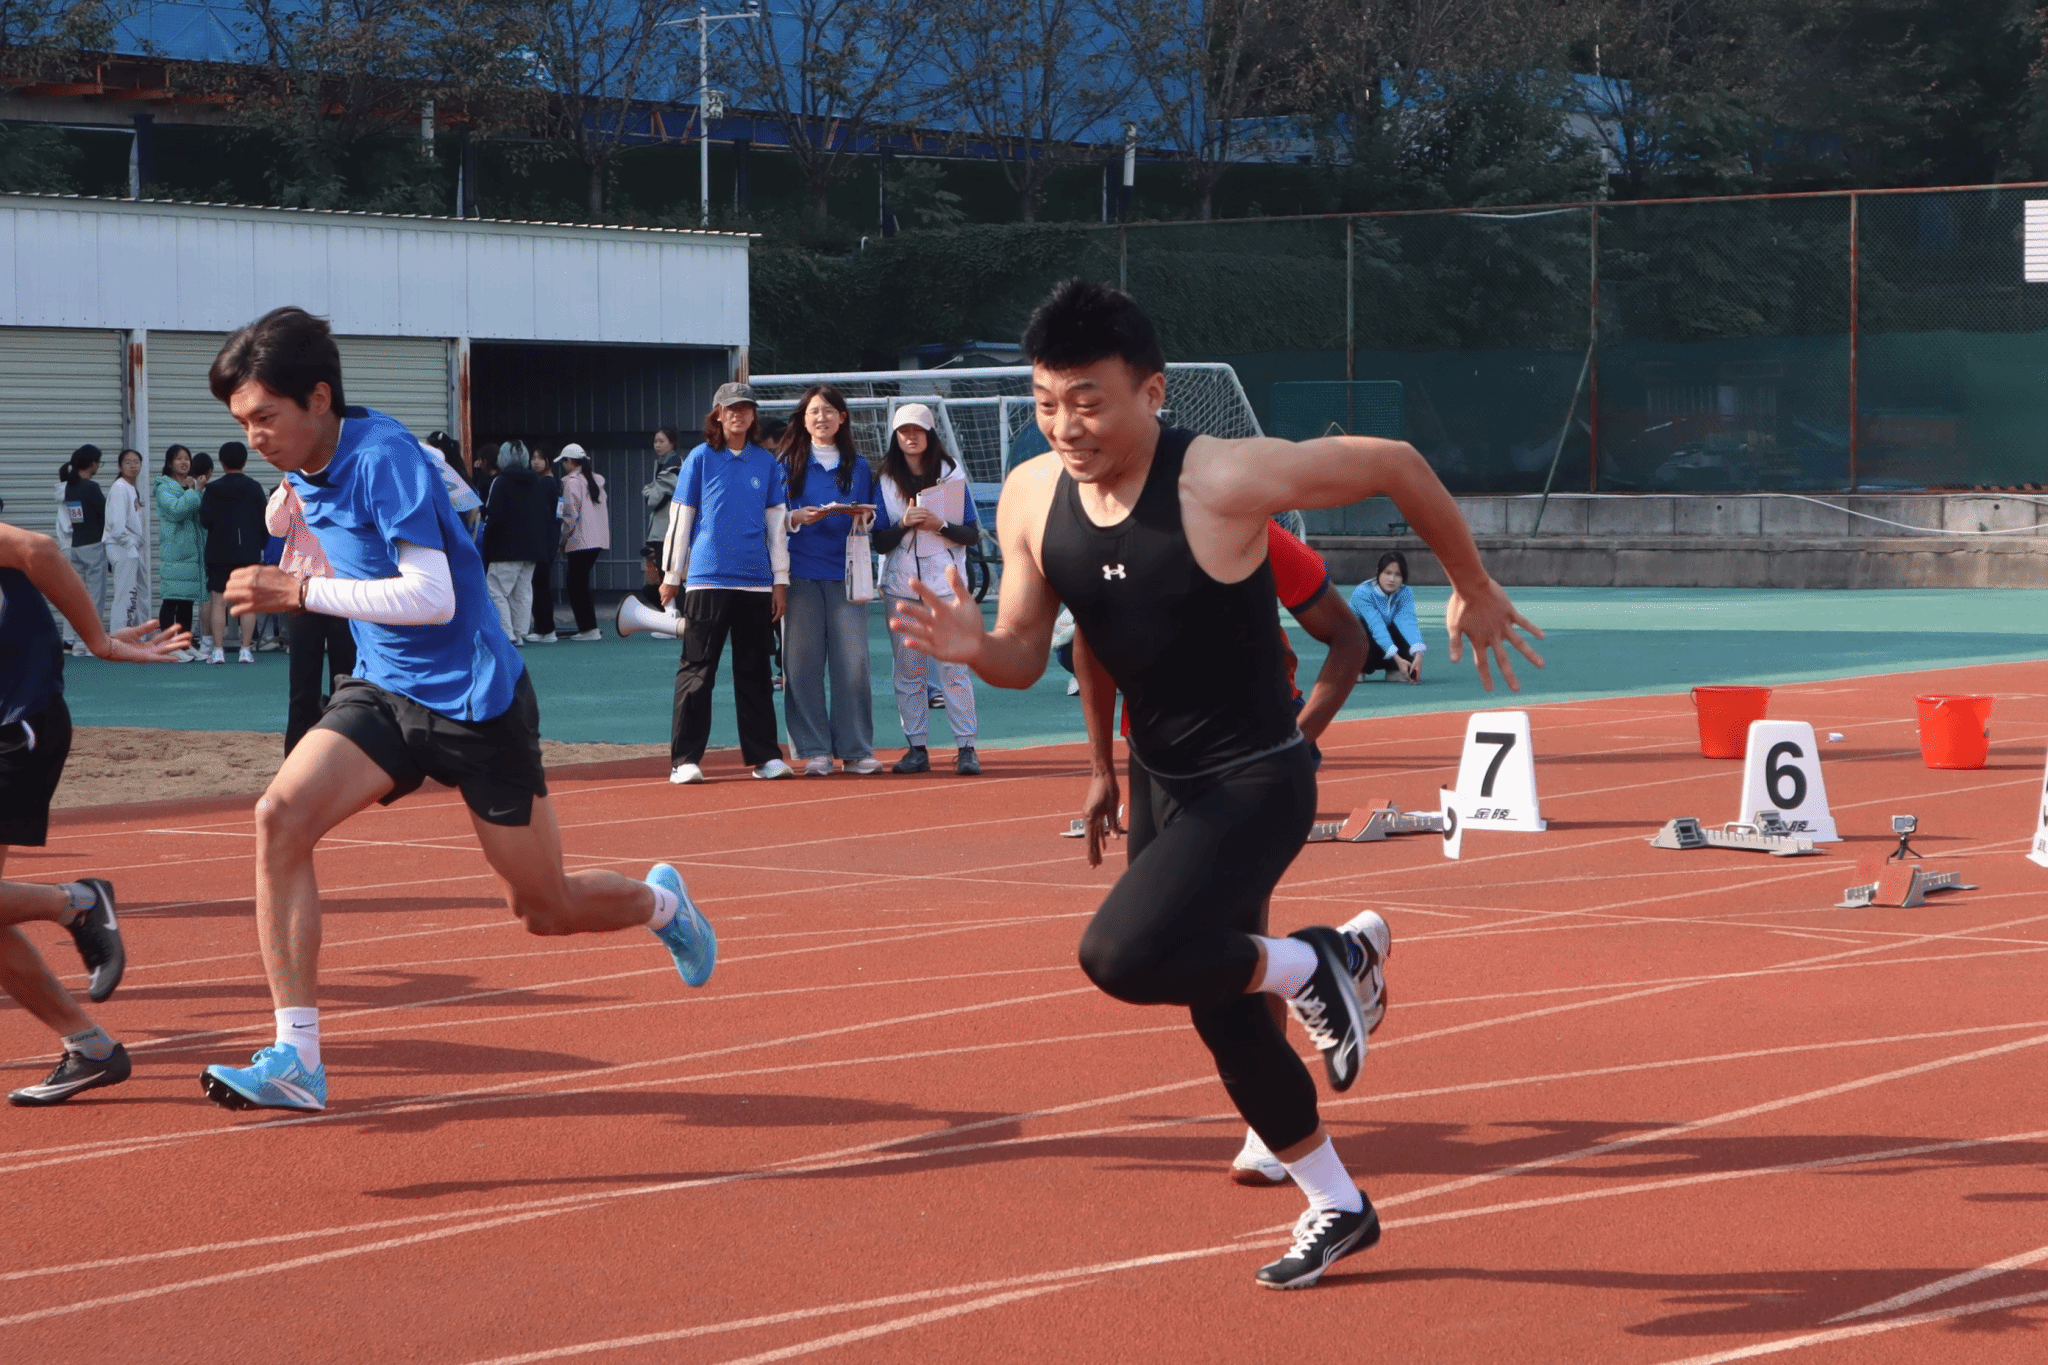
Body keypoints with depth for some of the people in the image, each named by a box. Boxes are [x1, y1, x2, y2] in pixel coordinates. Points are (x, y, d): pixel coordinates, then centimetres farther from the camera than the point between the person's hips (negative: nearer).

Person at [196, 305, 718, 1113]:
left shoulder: (384, 458, -22)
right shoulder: (303, 473, 4)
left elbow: (432, 597, -29)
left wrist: (299, 592, -29)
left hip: (475, 699, -7)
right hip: (383, 691, 7)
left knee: (545, 909, 6)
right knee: (280, 817, -20)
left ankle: (661, 904, 42)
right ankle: (296, 1060, -19)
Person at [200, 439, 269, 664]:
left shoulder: (213, 489, -2)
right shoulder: (254, 488, 0)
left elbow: (205, 520, -4)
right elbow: (265, 520, 2)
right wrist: (262, 545, 14)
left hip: (219, 553, 0)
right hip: (249, 551, 0)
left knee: (218, 601, 2)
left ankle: (218, 650, -3)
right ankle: (246, 650, -1)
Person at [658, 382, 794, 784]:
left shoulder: (766, 463, 8)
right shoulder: (700, 459, 1)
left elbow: (777, 524, 10)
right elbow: (680, 520, 3)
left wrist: (781, 580, 7)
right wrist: (671, 576, 2)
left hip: (756, 582, 3)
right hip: (707, 580, -3)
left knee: (754, 671, 8)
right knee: (697, 670, -2)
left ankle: (764, 755, 12)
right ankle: (685, 759, -2)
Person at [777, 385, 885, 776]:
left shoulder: (859, 467, 14)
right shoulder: (789, 464, 8)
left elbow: (875, 519, 16)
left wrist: (867, 518, -7)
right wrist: (796, 518, -14)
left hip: (846, 573, 1)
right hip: (802, 572, -1)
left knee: (853, 662, -4)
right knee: (803, 662, -4)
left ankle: (856, 749, 3)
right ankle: (813, 750, 1)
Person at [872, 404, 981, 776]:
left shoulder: (952, 474, 4)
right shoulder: (885, 479, 6)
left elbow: (973, 533, 1)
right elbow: (879, 542, 2)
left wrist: (939, 525, -16)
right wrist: (905, 524, -17)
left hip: (945, 581, -2)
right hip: (901, 585, 2)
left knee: (953, 666, -7)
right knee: (907, 669, 2)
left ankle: (966, 747, -6)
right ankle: (917, 748, 8)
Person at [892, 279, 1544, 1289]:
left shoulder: (1223, 481, -25)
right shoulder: (1031, 499, -7)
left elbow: (1395, 464, -12)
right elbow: (1027, 657, 3)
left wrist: (1474, 591, 0)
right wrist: (973, 647, -21)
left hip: (1254, 782, -7)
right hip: (1161, 782, 7)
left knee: (1123, 957, -27)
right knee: (1220, 1014, 17)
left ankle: (1307, 968, 0)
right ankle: (1337, 1207, 37)